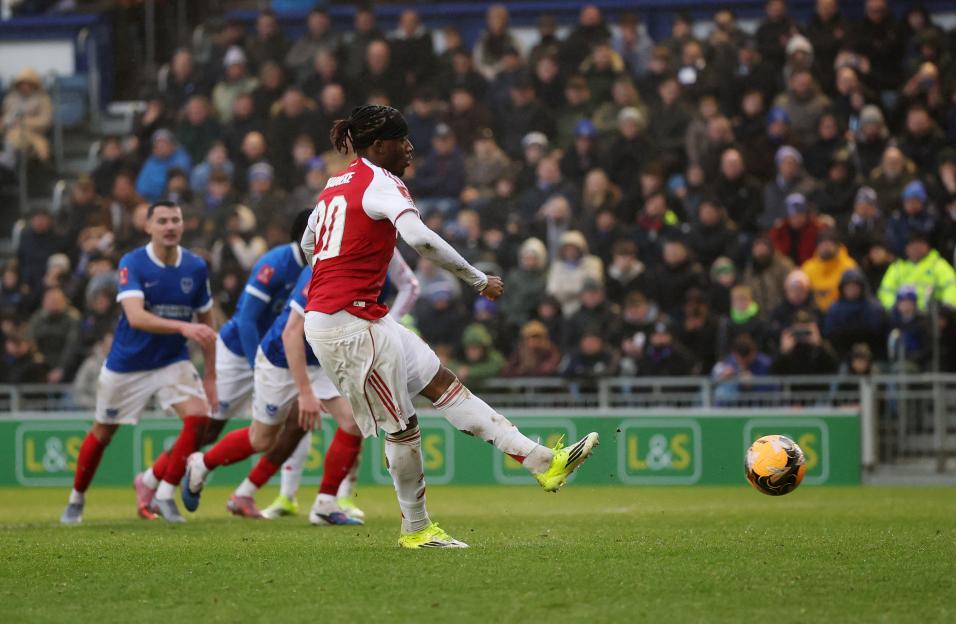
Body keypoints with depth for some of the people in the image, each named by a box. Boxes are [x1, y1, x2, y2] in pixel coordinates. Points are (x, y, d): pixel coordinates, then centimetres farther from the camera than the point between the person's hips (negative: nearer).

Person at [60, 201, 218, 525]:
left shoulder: (196, 267, -6)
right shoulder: (132, 264, -18)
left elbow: (206, 324, 5)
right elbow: (136, 316, -33)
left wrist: (210, 376, 3)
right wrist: (183, 327, -46)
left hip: (173, 361, 2)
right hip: (127, 364, -2)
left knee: (198, 416, -20)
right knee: (102, 433, 10)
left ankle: (164, 496, -7)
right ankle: (76, 499, 34)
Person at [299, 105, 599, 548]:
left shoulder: (337, 183, 16)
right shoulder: (380, 182, -12)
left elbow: (308, 243, 28)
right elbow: (419, 237, -29)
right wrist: (479, 281, -23)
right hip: (350, 323, -10)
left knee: (443, 384, 7)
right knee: (401, 426, -1)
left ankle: (541, 462, 4)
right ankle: (415, 529, 13)